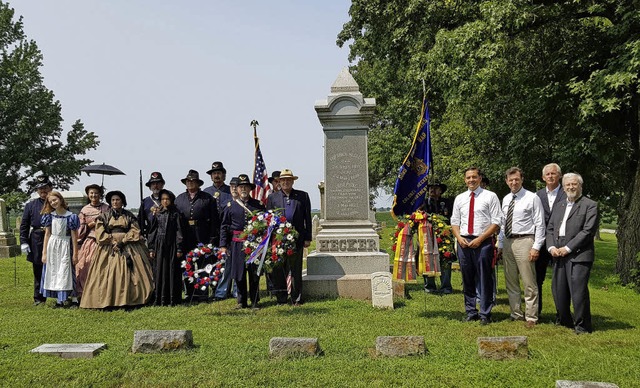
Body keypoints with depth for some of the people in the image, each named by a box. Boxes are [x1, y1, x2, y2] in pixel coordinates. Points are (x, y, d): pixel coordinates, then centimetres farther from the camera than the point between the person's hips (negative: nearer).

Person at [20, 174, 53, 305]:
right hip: (37, 242, 1)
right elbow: (24, 225, 6)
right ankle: (39, 298, 19)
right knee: (38, 271, 9)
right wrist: (24, 242, -2)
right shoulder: (31, 205, 7)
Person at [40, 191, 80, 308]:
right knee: (54, 272, 3)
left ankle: (74, 300, 2)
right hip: (52, 246, 3)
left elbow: (74, 236, -4)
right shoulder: (49, 216, 4)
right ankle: (59, 300, 10)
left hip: (65, 246, -3)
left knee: (66, 272, -3)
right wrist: (44, 253, 2)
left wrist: (75, 254, -5)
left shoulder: (71, 216, -6)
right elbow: (47, 234, 5)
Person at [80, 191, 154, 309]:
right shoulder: (104, 216, 10)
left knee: (128, 275, -7)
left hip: (128, 247, 0)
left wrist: (122, 242, -11)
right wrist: (113, 242, -11)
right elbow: (100, 234, 1)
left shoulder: (129, 216, 11)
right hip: (109, 248, 0)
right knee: (109, 275, -6)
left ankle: (129, 301, -5)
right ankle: (107, 302, -2)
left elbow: (135, 231, 1)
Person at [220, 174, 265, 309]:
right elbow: (224, 227, 6)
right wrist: (223, 245, -1)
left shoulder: (258, 204, 7)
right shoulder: (231, 206, 5)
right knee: (239, 273, 5)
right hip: (237, 244, 0)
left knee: (255, 273, 4)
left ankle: (254, 301, 16)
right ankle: (241, 301, 17)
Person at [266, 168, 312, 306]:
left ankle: (296, 299, 14)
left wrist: (308, 238, 1)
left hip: (296, 239, -1)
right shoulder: (272, 197, 8)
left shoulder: (303, 196, 7)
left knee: (296, 270, 5)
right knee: (278, 270, 5)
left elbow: (307, 218, 6)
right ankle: (281, 299, 15)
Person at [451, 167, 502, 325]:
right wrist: (459, 237, -3)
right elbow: (454, 221, 15)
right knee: (467, 280, 10)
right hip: (463, 242, 4)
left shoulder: (490, 196, 0)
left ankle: (485, 314, 11)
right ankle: (470, 312, 21)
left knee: (485, 280, 1)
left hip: (483, 242, -4)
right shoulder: (459, 198, 13)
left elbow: (496, 222, -5)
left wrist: (480, 239, -13)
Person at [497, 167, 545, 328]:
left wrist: (536, 247, -14)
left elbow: (540, 224, -8)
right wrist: (500, 244, 13)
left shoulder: (532, 198, -6)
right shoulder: (506, 199, 12)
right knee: (511, 282, 14)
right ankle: (515, 314, 25)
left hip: (524, 242, -6)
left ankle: (531, 317, 8)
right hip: (507, 242, 7)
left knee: (529, 283, -1)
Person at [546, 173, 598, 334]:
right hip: (559, 255, 6)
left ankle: (582, 326, 7)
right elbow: (550, 228, 16)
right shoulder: (559, 206, 20)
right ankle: (564, 321, 26)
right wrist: (551, 247, -2)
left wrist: (568, 248, -13)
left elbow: (588, 231, -10)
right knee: (558, 290, 9)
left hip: (579, 256, -6)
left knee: (578, 291, -8)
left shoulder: (590, 205, 0)